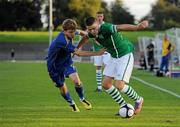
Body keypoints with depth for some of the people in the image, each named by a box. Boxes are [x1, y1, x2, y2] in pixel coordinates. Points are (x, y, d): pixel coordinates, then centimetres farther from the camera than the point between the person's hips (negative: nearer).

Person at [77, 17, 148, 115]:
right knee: (106, 84, 3)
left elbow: (120, 27, -47)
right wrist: (77, 49, 38)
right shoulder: (93, 32, -2)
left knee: (119, 85, -15)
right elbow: (86, 38, 23)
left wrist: (136, 27, -64)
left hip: (125, 56, -9)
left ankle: (138, 100, 12)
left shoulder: (106, 28, -28)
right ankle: (124, 106, 16)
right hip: (114, 58, 9)